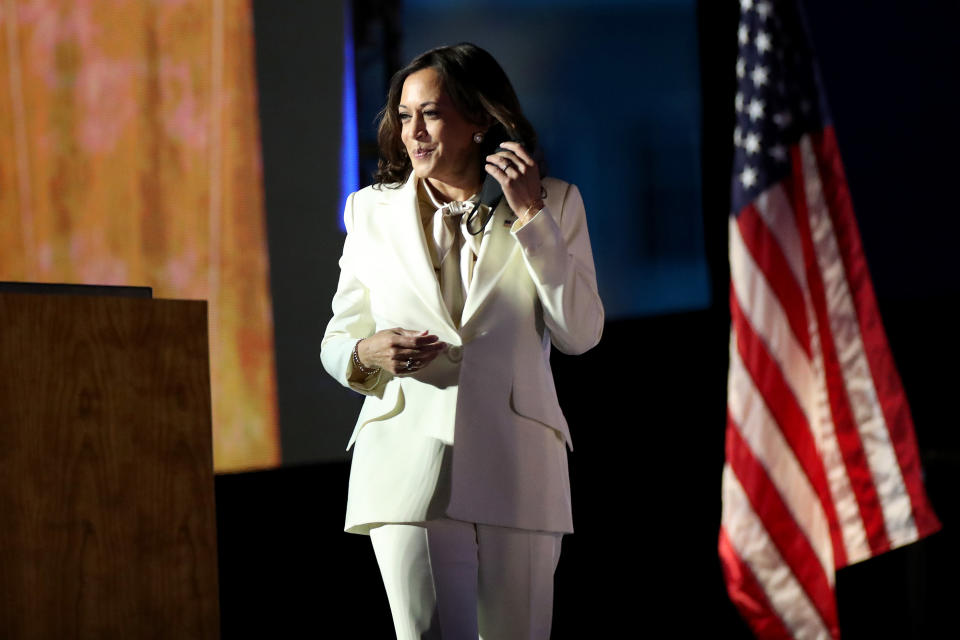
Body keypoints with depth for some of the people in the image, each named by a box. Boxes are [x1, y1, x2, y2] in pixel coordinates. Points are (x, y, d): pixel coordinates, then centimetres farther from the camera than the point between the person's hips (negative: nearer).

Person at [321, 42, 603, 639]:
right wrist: (368, 353, -8)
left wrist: (530, 215, -5)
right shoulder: (373, 211, 11)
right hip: (408, 468, 0)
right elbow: (336, 344, 16)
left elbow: (580, 334, -2)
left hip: (517, 470, 0)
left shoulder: (553, 203, 9)